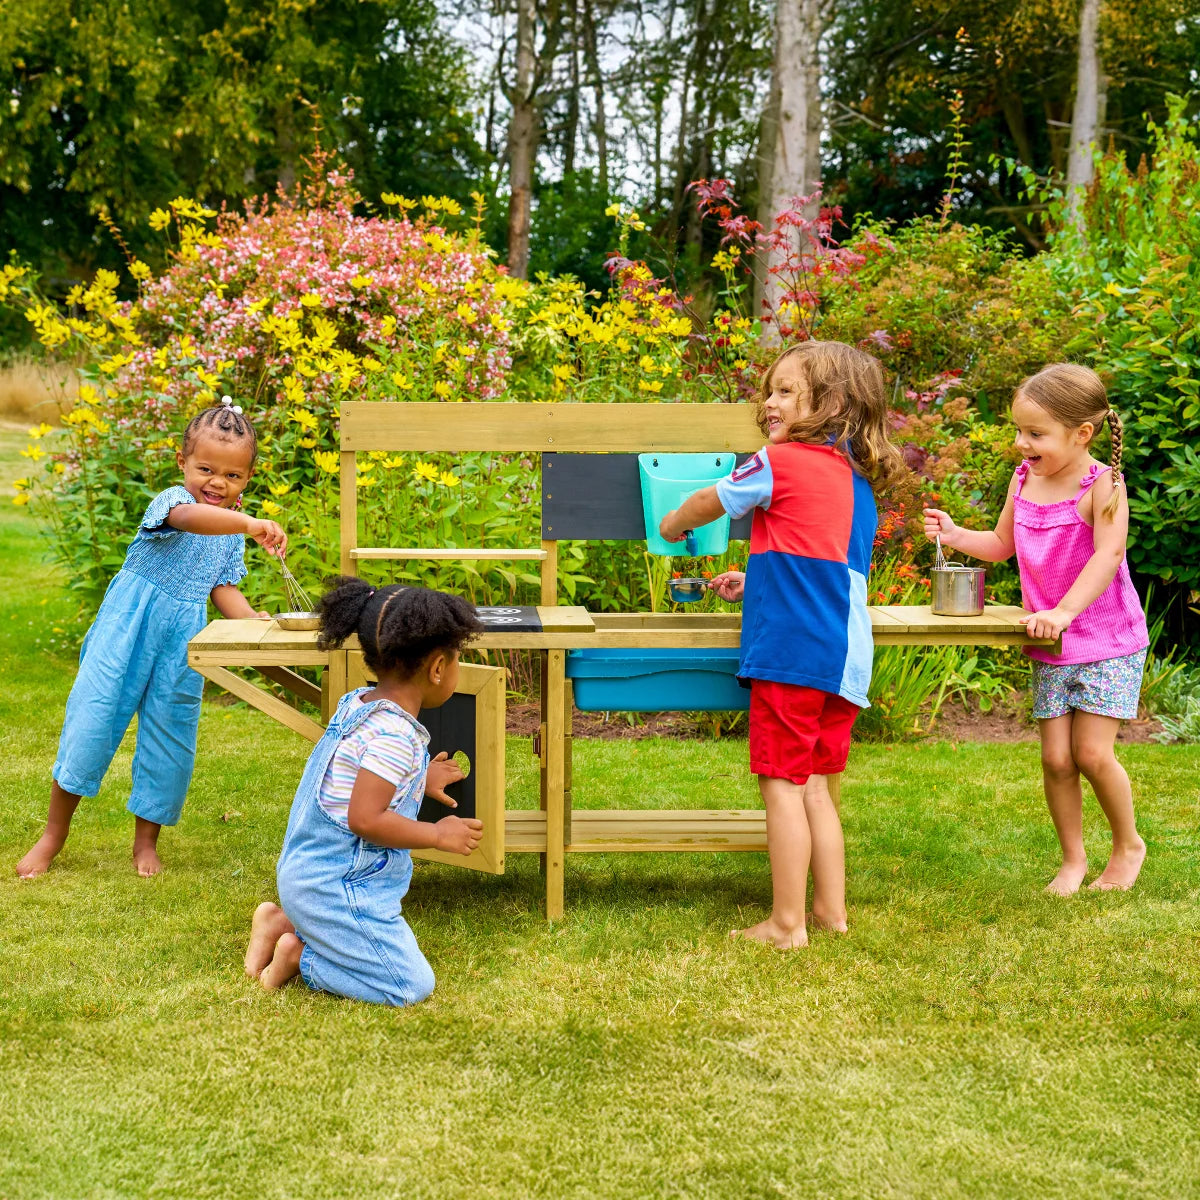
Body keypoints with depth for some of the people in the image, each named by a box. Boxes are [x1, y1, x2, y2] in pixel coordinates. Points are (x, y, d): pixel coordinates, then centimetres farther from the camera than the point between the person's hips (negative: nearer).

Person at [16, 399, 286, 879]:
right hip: (127, 625, -5)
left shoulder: (233, 535, 11)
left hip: (182, 641, 5)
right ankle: (55, 831, 10)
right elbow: (190, 517, -36)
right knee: (93, 715, -5)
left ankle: (146, 840, 22)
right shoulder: (171, 501, -12)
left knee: (171, 735, 7)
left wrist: (252, 619, -10)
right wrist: (250, 525, -51)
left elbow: (222, 588, 10)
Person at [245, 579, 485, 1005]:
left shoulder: (357, 703, 5)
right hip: (337, 888, -10)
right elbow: (365, 819, -28)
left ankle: (282, 922, 17)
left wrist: (419, 781, 31)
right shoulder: (395, 735, -24)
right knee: (412, 985, -7)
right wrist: (439, 834, -17)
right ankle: (298, 955, -4)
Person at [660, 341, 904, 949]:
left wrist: (672, 523, 30)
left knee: (782, 783, -2)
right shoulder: (857, 481, 17)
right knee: (813, 784, 16)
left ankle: (786, 922, 1)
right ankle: (830, 909, 21)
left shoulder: (781, 462, -6)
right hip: (844, 654, 8)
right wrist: (758, 583, 32)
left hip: (790, 649, -8)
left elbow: (709, 502, 10)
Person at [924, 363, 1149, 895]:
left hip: (1108, 641, -5)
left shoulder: (1103, 483, -15)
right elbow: (1002, 544, 17)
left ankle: (1127, 845, 17)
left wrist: (1065, 611, -36)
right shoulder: (1024, 478, 3)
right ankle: (1072, 860, 19)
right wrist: (955, 535, -1)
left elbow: (1108, 555, -27)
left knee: (1091, 752, -8)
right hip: (1050, 649, 5)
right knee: (1055, 757, 2)